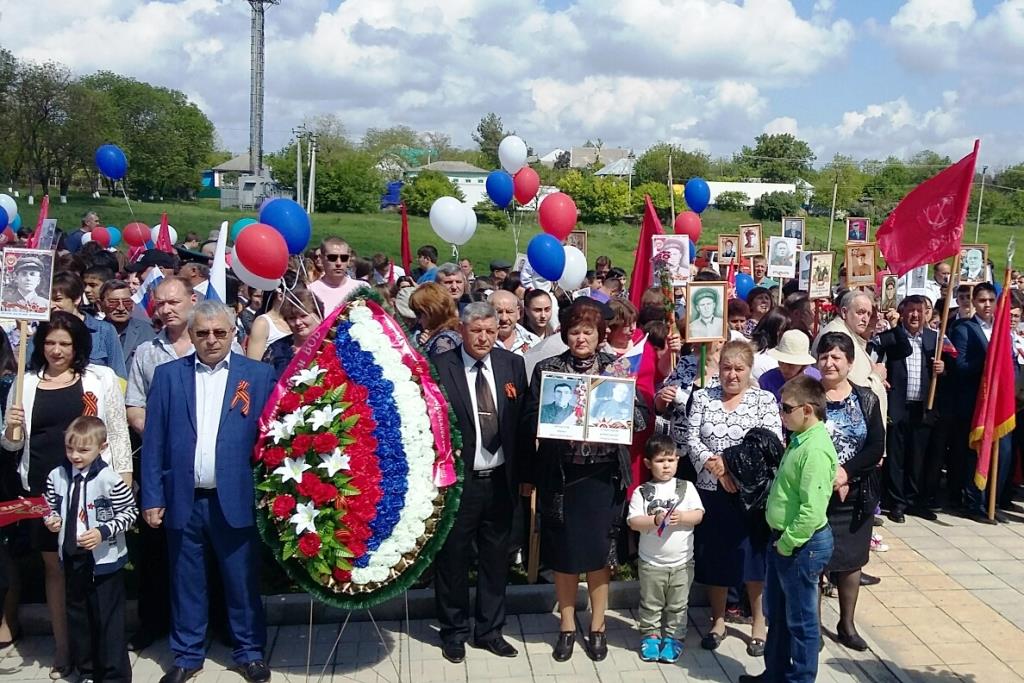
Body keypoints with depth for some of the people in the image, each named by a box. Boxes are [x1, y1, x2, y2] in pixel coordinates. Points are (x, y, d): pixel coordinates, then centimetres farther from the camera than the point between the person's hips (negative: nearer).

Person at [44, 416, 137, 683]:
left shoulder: (109, 480, -17)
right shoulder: (56, 476, -2)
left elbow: (129, 512, -11)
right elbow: (52, 507, 13)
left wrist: (103, 532, -22)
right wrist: (52, 519, -8)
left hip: (104, 559, -5)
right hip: (71, 557, 5)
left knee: (109, 617, 4)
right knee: (77, 614, 17)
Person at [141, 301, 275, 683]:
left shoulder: (259, 375, 1)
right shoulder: (167, 375, 5)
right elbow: (154, 441, 3)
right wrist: (152, 498, -1)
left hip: (235, 499, -1)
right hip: (182, 499, 2)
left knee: (243, 582, 8)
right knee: (186, 582, 13)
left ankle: (250, 651, 26)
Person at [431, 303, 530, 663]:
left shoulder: (513, 364, 3)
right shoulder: (439, 366, -9)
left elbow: (524, 420, 5)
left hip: (500, 480, 4)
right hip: (457, 480, -3)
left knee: (496, 559, 15)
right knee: (453, 558, 11)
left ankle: (490, 630, 31)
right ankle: (453, 632, 29)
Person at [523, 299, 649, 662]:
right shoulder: (546, 369, 2)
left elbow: (642, 416, 1)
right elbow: (531, 420, -1)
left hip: (603, 474, 0)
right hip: (560, 473, 0)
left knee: (599, 551, 8)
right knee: (563, 552, 8)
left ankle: (597, 626, 25)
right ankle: (567, 625, 25)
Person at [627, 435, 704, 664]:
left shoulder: (687, 488, 1)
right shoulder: (641, 492, -4)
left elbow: (698, 515, -4)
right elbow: (633, 522, -11)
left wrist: (681, 517, -22)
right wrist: (655, 520, -25)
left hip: (681, 562, 1)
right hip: (651, 562, -1)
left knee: (677, 606, 11)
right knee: (650, 604, 11)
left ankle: (673, 638, 25)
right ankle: (651, 636, 27)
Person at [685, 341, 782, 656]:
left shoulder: (764, 399, -1)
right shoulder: (702, 397, 5)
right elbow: (692, 438, -2)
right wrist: (714, 465, -18)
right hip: (711, 491, 2)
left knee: (753, 556, 4)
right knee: (714, 556, 10)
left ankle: (759, 623, 21)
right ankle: (718, 620, 26)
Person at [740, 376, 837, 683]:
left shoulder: (816, 450, -24)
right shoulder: (800, 439, 7)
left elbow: (812, 510, -28)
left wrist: (787, 543, -18)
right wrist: (780, 541, 14)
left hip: (802, 544, -10)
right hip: (782, 538, 10)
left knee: (801, 619, 7)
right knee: (776, 612, 22)